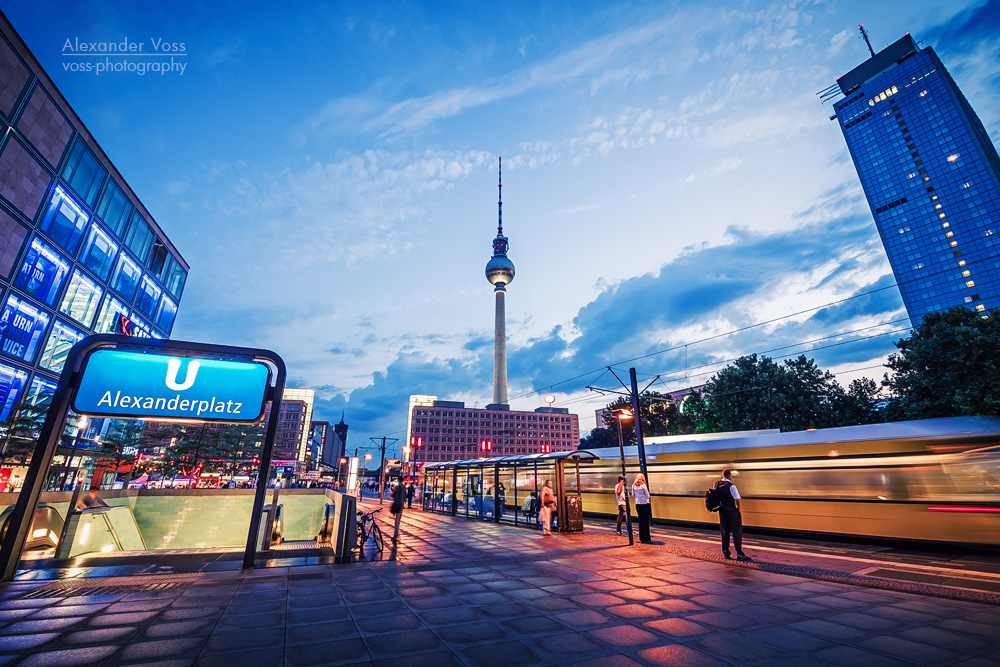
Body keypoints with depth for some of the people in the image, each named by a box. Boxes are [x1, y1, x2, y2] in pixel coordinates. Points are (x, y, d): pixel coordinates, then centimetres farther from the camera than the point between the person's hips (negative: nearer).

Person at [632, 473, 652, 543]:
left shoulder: (633, 486, 1)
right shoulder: (643, 486, -13)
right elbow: (648, 496, -7)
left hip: (637, 505, 5)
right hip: (645, 504, -5)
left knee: (641, 521, 12)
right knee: (646, 522, 1)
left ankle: (642, 539, 16)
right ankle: (647, 539, 2)